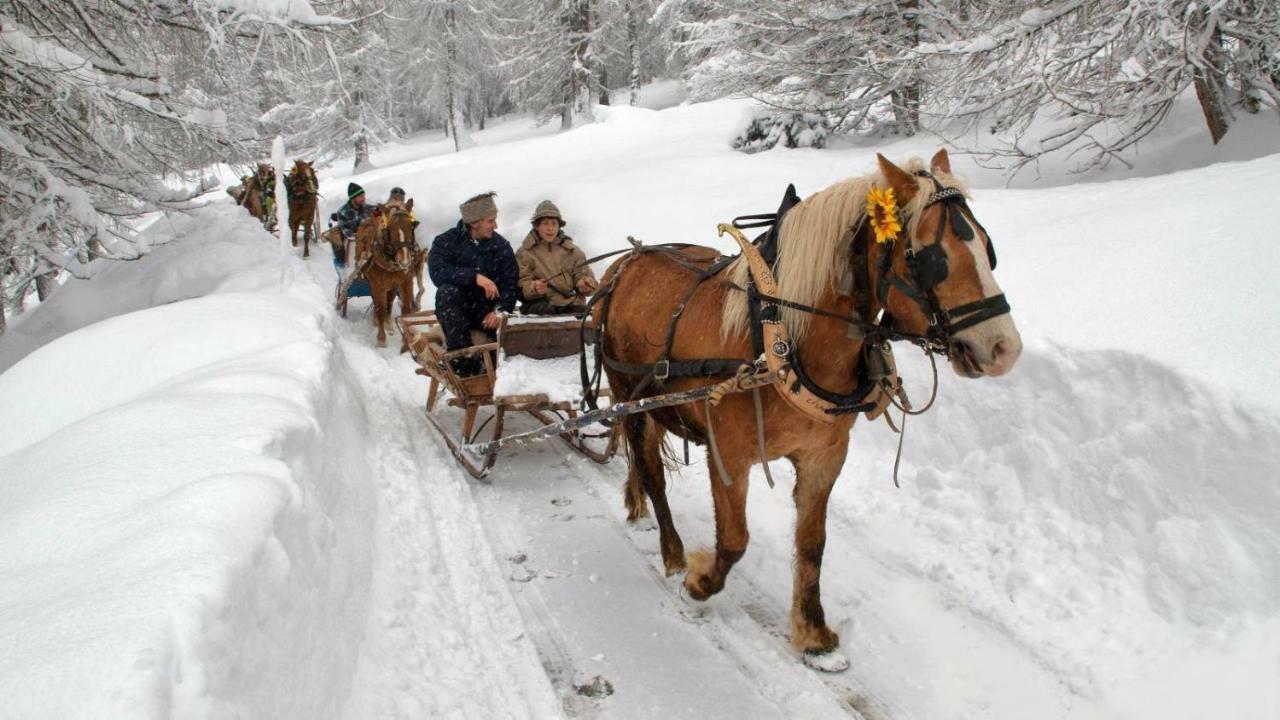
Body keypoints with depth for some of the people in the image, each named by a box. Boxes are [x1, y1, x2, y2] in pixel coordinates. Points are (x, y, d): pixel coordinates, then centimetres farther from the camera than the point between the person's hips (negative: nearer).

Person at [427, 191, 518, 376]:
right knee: (447, 291, -32)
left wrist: (500, 310, -22)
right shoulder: (446, 241, -2)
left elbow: (510, 283, -4)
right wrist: (474, 276, -32)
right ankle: (461, 356, -33)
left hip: (488, 310, 1)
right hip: (456, 311, -1)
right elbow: (437, 271, -21)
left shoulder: (501, 246, 4)